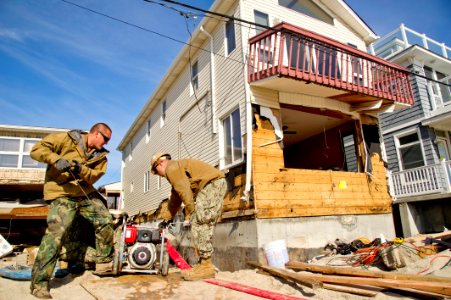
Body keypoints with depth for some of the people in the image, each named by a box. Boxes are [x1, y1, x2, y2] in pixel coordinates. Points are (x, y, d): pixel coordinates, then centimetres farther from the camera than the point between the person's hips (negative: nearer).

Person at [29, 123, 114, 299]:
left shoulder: (101, 155, 8)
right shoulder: (67, 139, -7)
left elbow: (95, 175, -4)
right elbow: (37, 149, -10)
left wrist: (81, 169, -24)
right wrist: (56, 159, -27)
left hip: (86, 194, 6)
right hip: (62, 193, -6)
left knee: (106, 221, 0)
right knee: (57, 232, -19)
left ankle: (104, 262, 18)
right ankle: (39, 282, -8)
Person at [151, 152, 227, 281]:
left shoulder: (172, 168, -2)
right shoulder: (177, 170, 29)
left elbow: (184, 190, -14)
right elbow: (174, 202, 33)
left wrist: (191, 211, -8)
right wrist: (163, 218, 36)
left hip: (212, 183, -10)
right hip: (218, 184, 10)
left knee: (199, 223, -12)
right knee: (205, 225, 8)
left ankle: (206, 266, -11)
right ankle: (204, 264, 11)